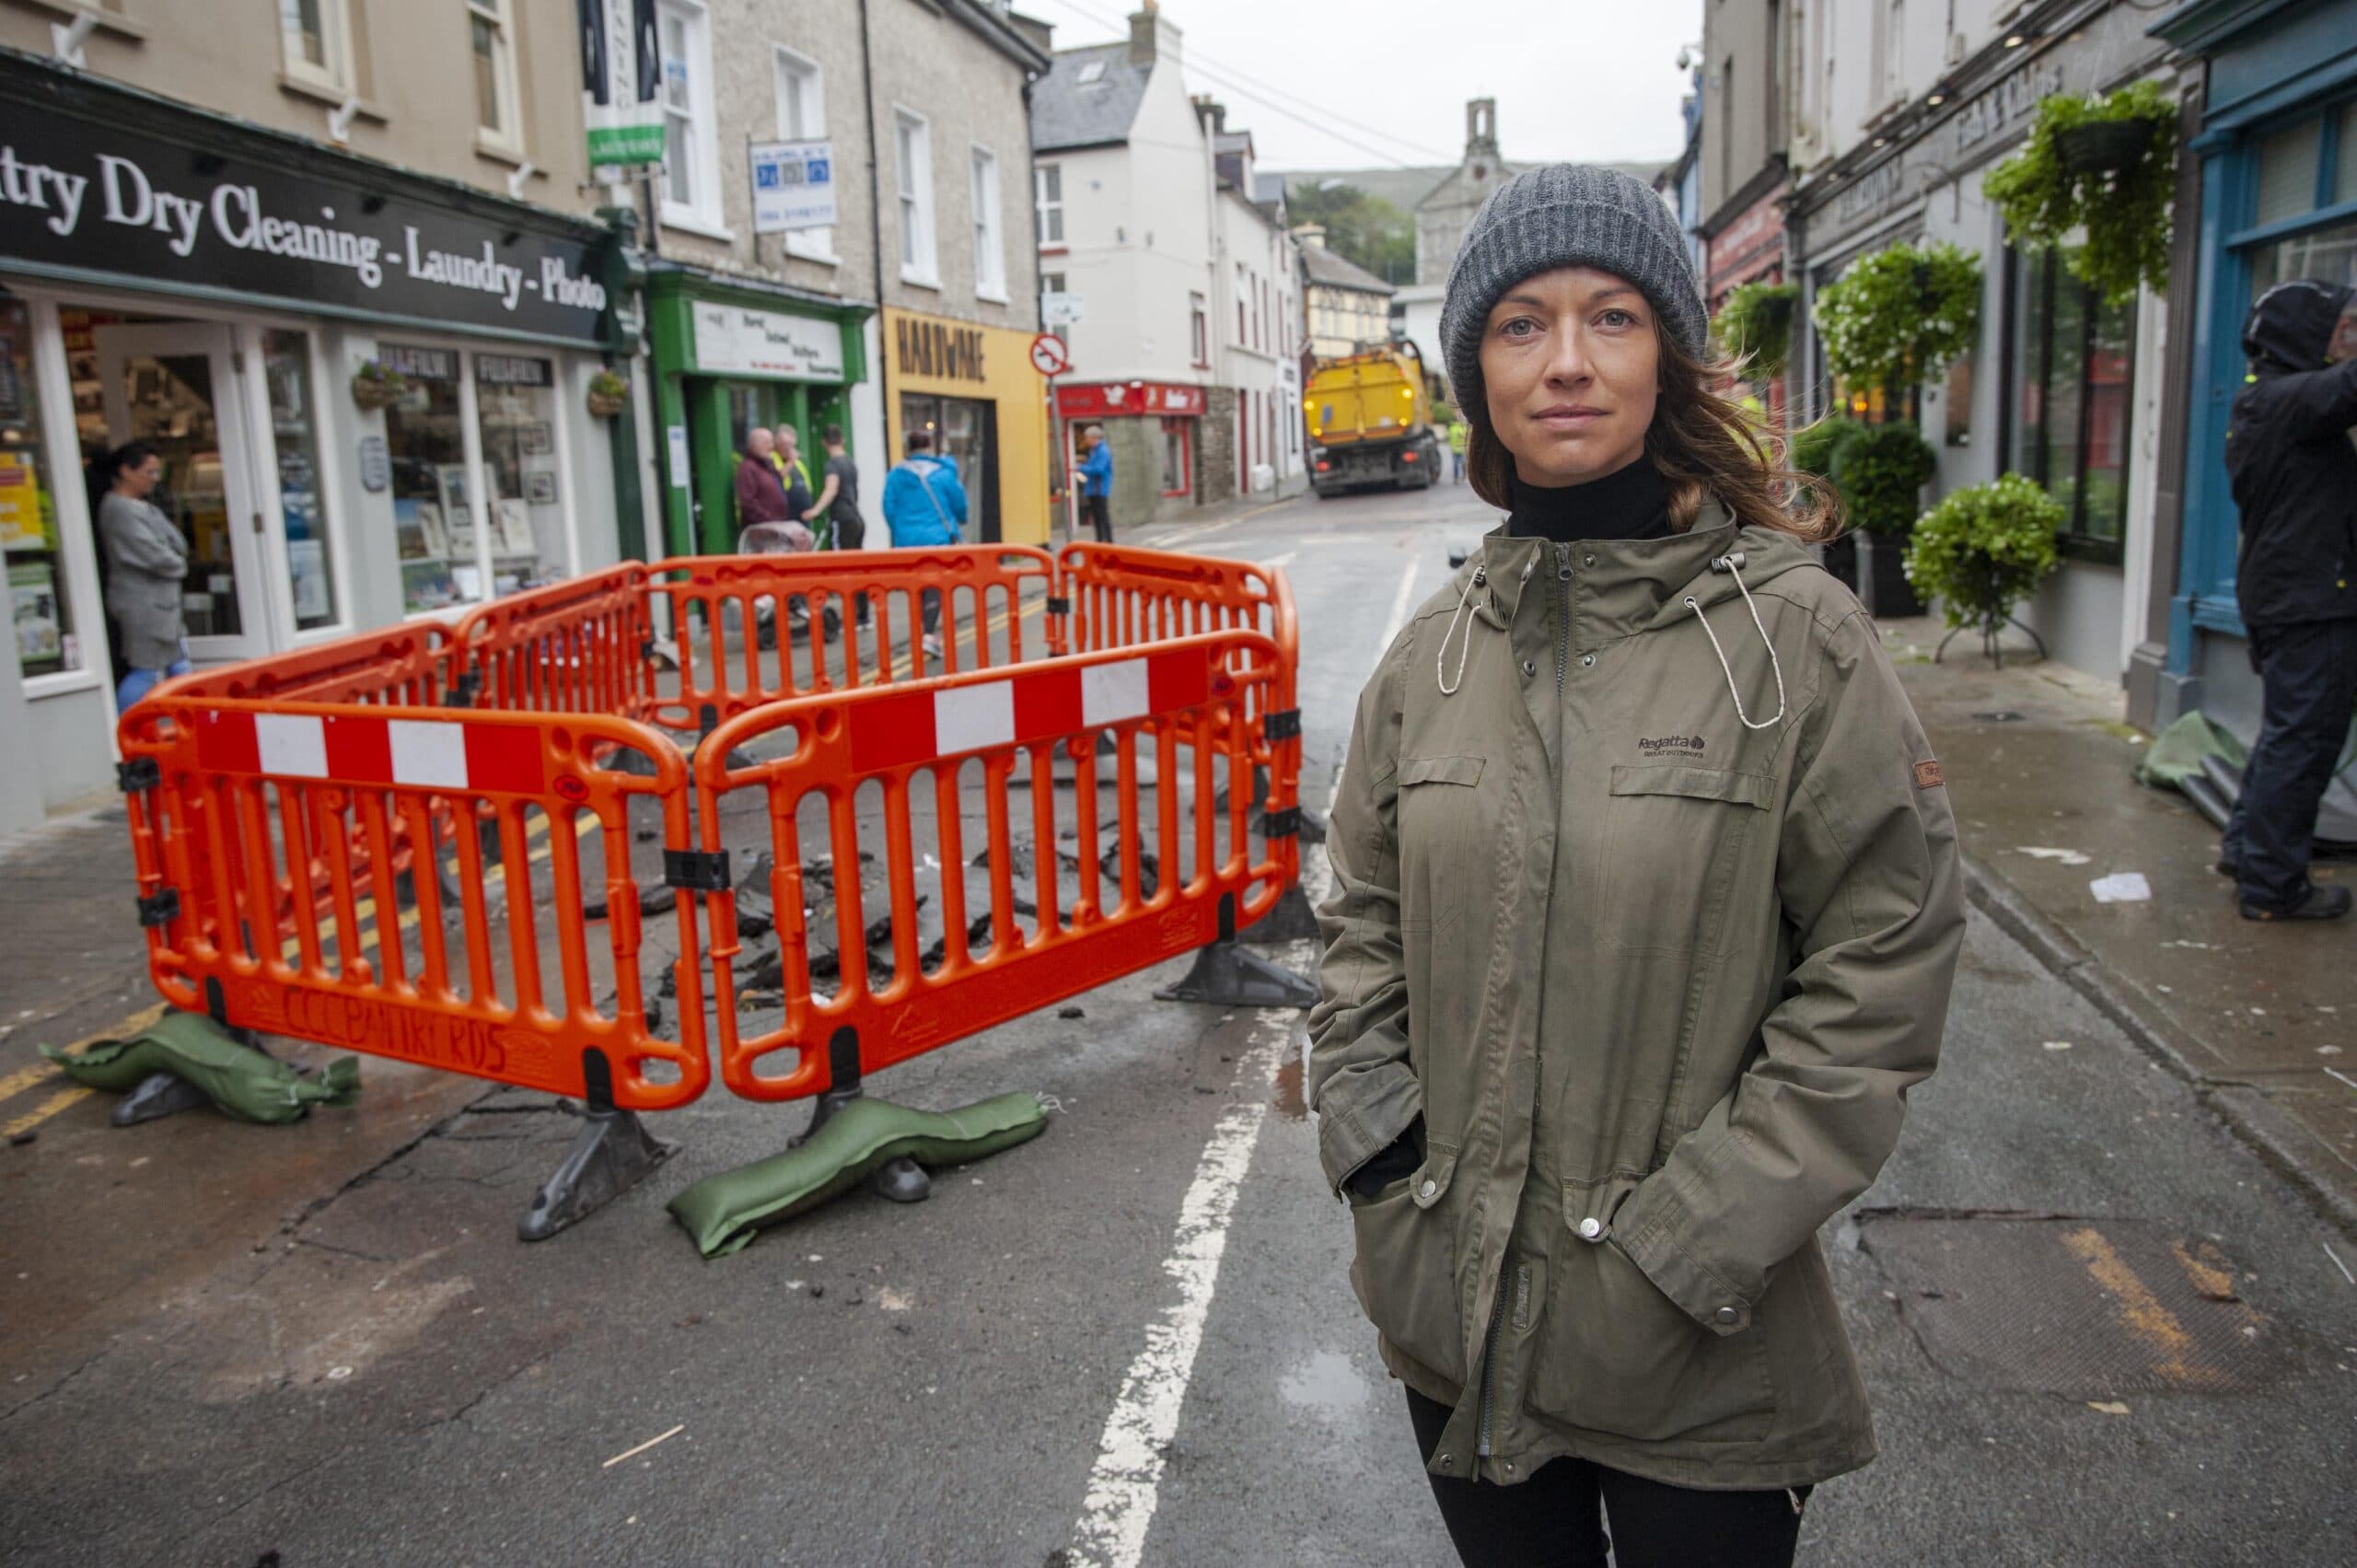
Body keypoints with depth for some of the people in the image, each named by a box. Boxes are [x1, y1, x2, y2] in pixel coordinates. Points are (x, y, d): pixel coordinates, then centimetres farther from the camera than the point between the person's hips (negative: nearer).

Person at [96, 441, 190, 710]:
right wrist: (178, 566, -1)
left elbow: (178, 546, 12)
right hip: (141, 605, -10)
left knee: (179, 668, 12)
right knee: (145, 672, -9)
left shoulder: (145, 507, 15)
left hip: (163, 602, 10)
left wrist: (174, 561, -8)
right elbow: (152, 555, -18)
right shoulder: (119, 509, -14)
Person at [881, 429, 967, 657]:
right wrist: (960, 521, 26)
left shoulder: (895, 475, 0)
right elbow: (959, 505, 3)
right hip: (937, 538, -3)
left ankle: (927, 628, 24)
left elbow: (889, 508, 1)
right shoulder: (943, 473, -4)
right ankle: (929, 634, -21)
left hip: (907, 541, 3)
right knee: (935, 585, -6)